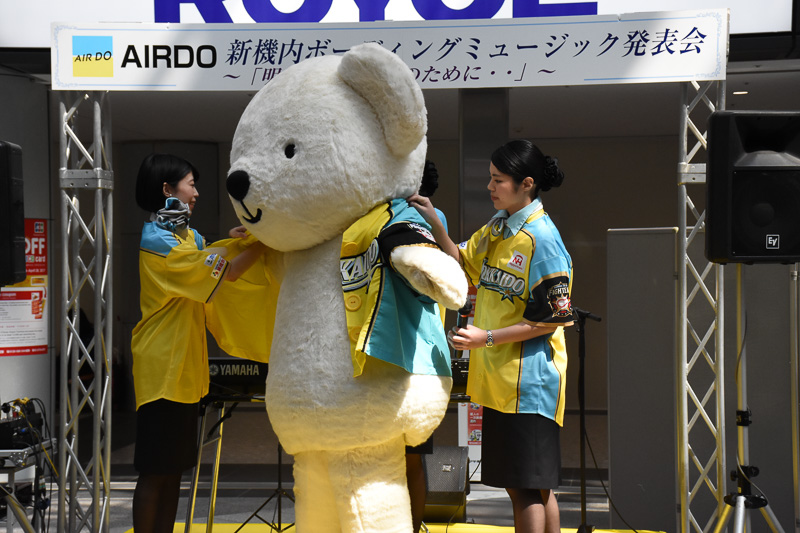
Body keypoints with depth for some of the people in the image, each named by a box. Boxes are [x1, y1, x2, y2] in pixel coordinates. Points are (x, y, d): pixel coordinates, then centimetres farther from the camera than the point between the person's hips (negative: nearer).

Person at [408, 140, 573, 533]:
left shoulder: (542, 238, -15)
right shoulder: (497, 229, 11)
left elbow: (552, 319, -16)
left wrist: (488, 338, -18)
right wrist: (433, 222, 9)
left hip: (527, 379, -9)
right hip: (498, 380, 9)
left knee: (527, 487, -4)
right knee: (535, 486, 15)